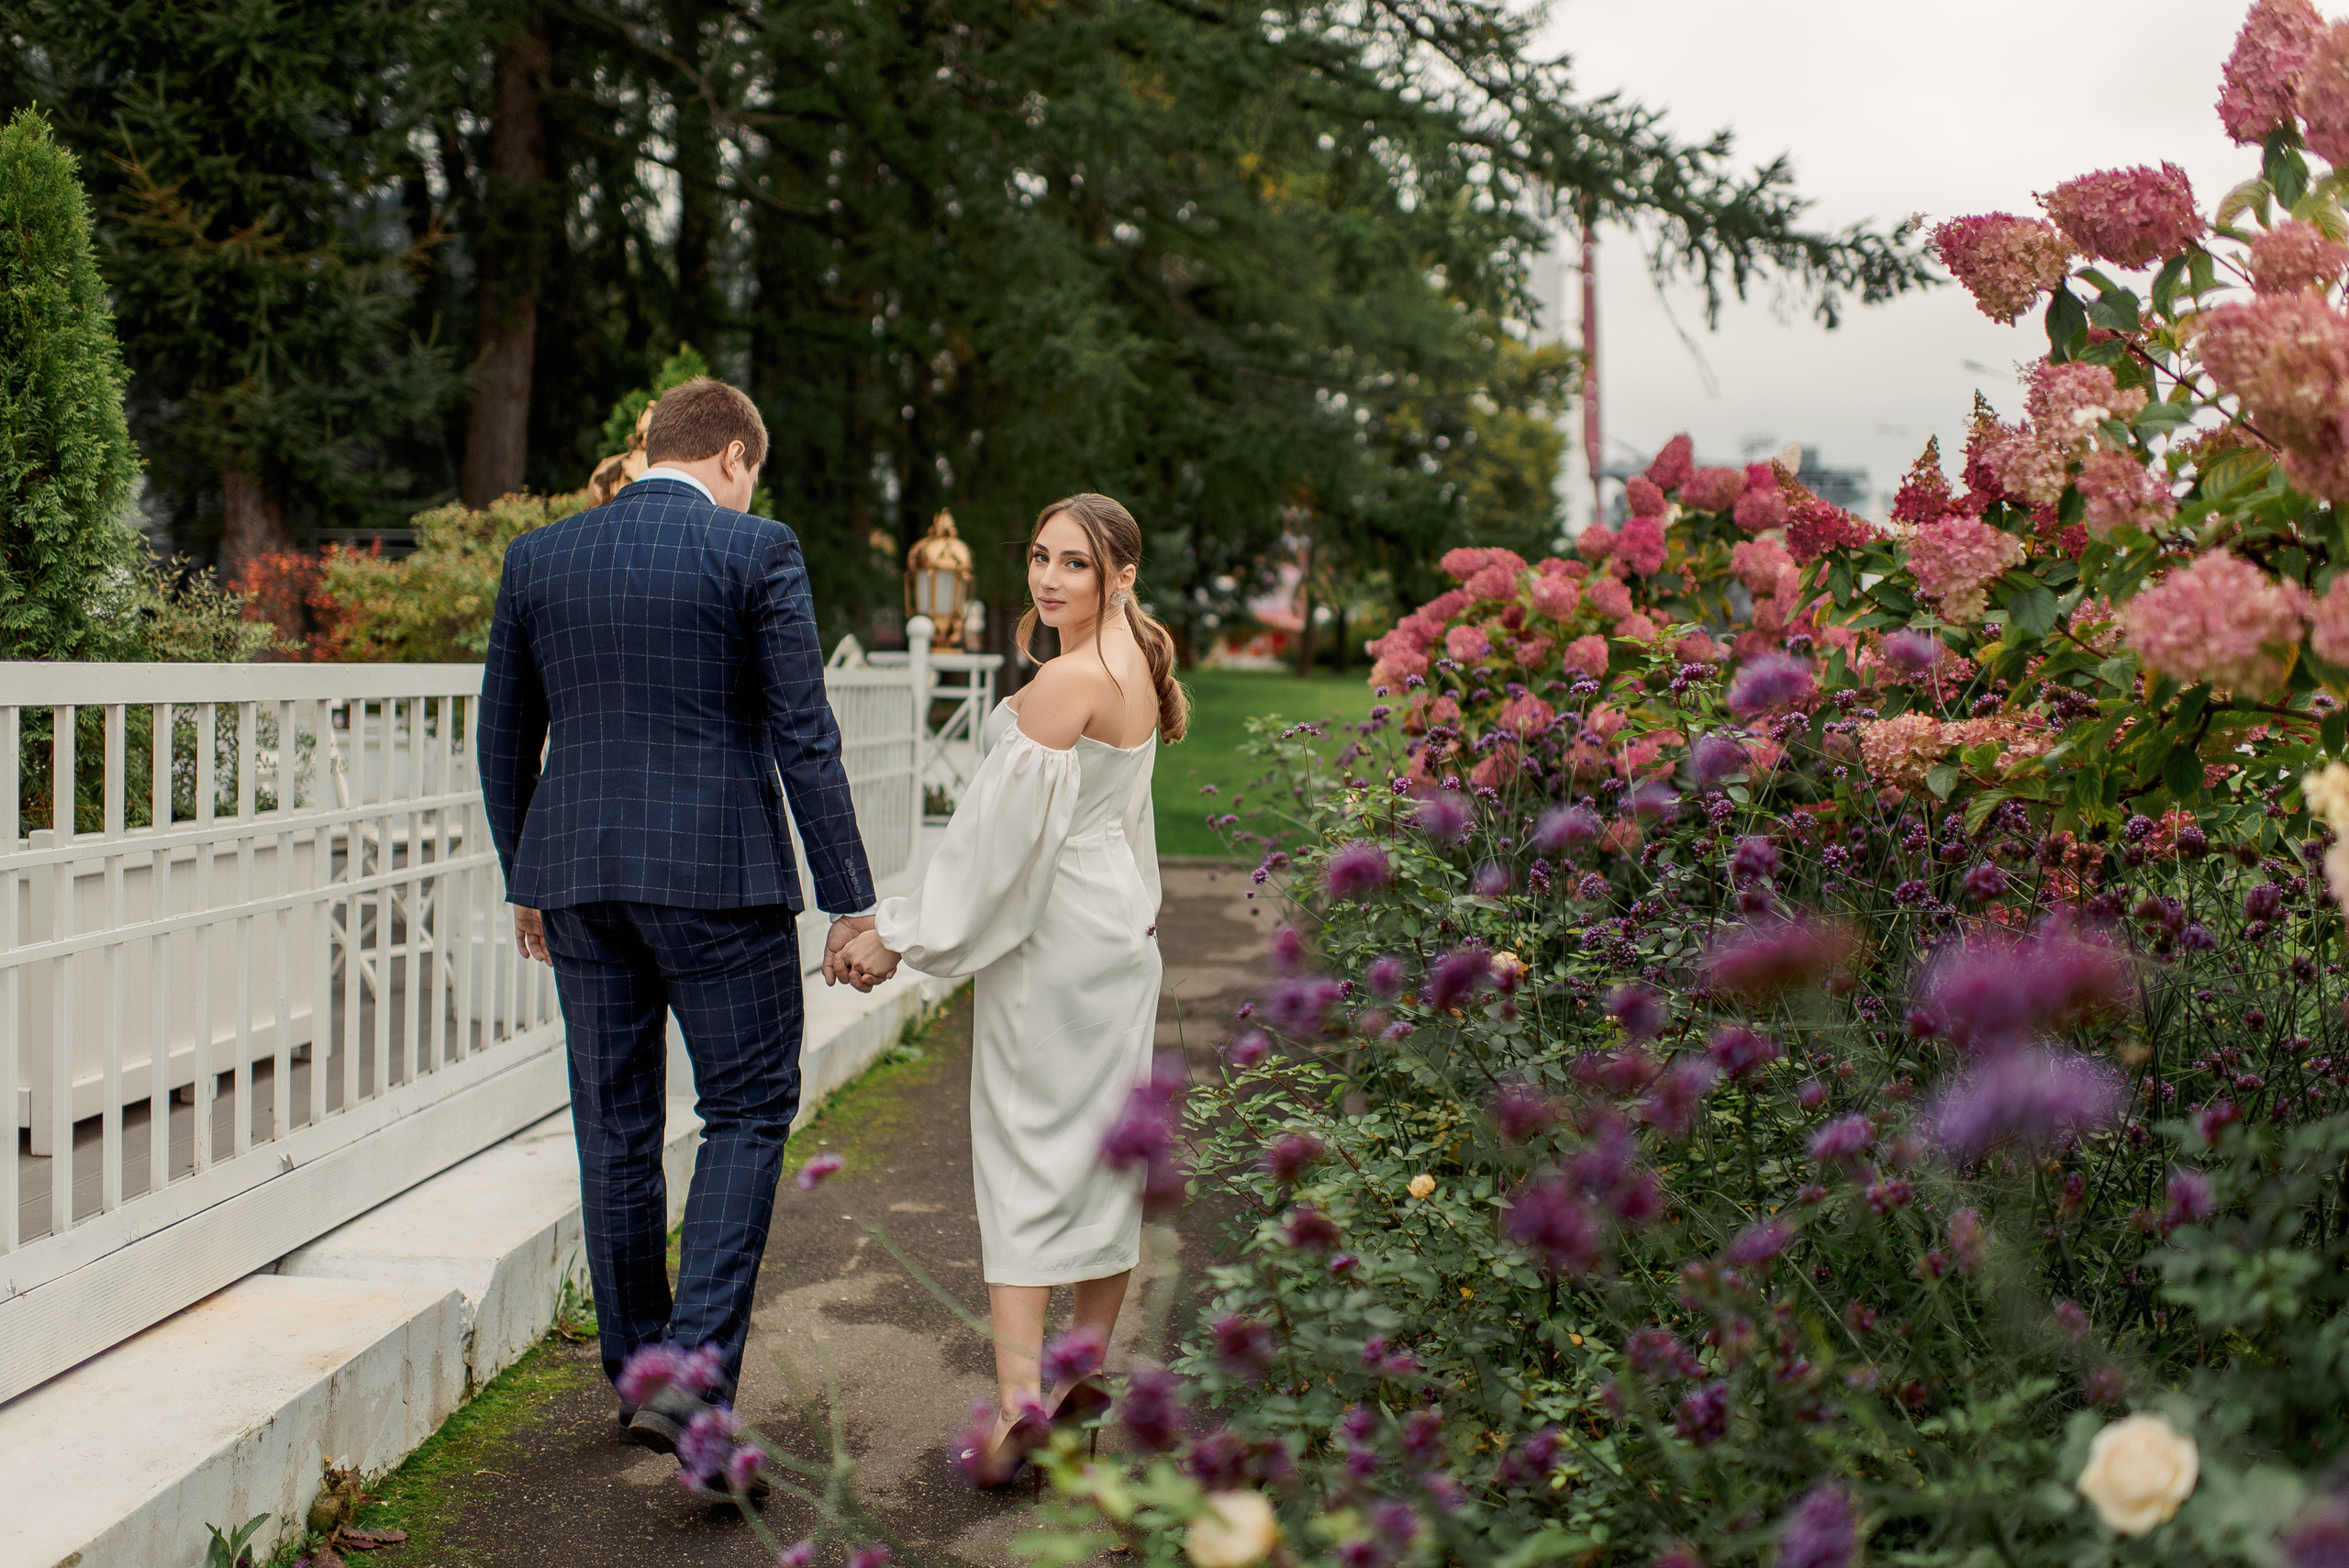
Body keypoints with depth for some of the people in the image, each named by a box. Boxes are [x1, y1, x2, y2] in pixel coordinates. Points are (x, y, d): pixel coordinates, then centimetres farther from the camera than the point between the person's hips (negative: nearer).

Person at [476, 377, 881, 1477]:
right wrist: (850, 900, -5)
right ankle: (694, 1375, -5)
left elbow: (504, 739, 13)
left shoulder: (537, 558, 9)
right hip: (718, 872, -4)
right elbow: (804, 737, -8)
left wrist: (525, 881, 24)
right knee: (747, 1109, 6)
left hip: (579, 872, 5)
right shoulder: (756, 553, -5)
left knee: (615, 1126, 13)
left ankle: (637, 1370, 25)